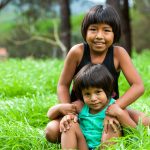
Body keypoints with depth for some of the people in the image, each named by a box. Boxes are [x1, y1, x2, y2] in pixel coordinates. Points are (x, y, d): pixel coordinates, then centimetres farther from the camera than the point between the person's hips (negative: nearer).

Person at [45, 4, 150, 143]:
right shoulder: (77, 52, -15)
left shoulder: (118, 53, -14)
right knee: (51, 132, -24)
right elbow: (63, 85, -6)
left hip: (109, 108, 0)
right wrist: (67, 111, -24)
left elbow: (138, 86, -19)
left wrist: (114, 108, -31)